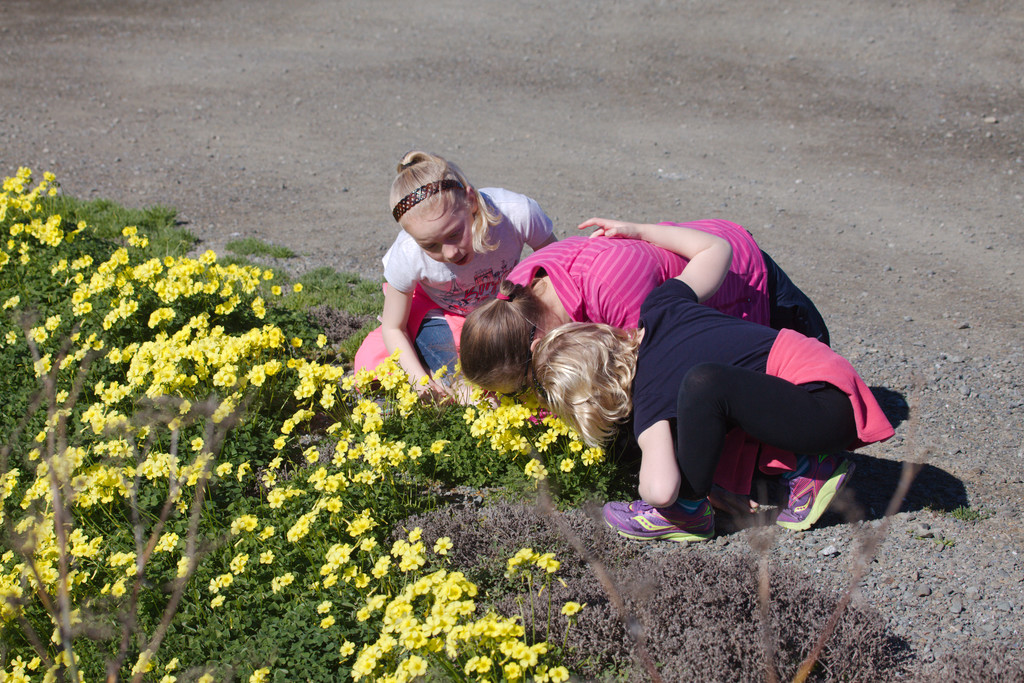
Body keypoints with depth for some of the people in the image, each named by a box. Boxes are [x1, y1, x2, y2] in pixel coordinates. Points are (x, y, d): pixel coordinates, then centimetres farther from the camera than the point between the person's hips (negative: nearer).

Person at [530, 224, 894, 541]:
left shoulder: (650, 398, -18)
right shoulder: (660, 308, 0)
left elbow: (661, 488, -29)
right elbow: (717, 247, 14)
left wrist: (652, 494, -4)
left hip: (828, 408, -10)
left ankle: (689, 511, -7)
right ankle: (805, 468, 8)